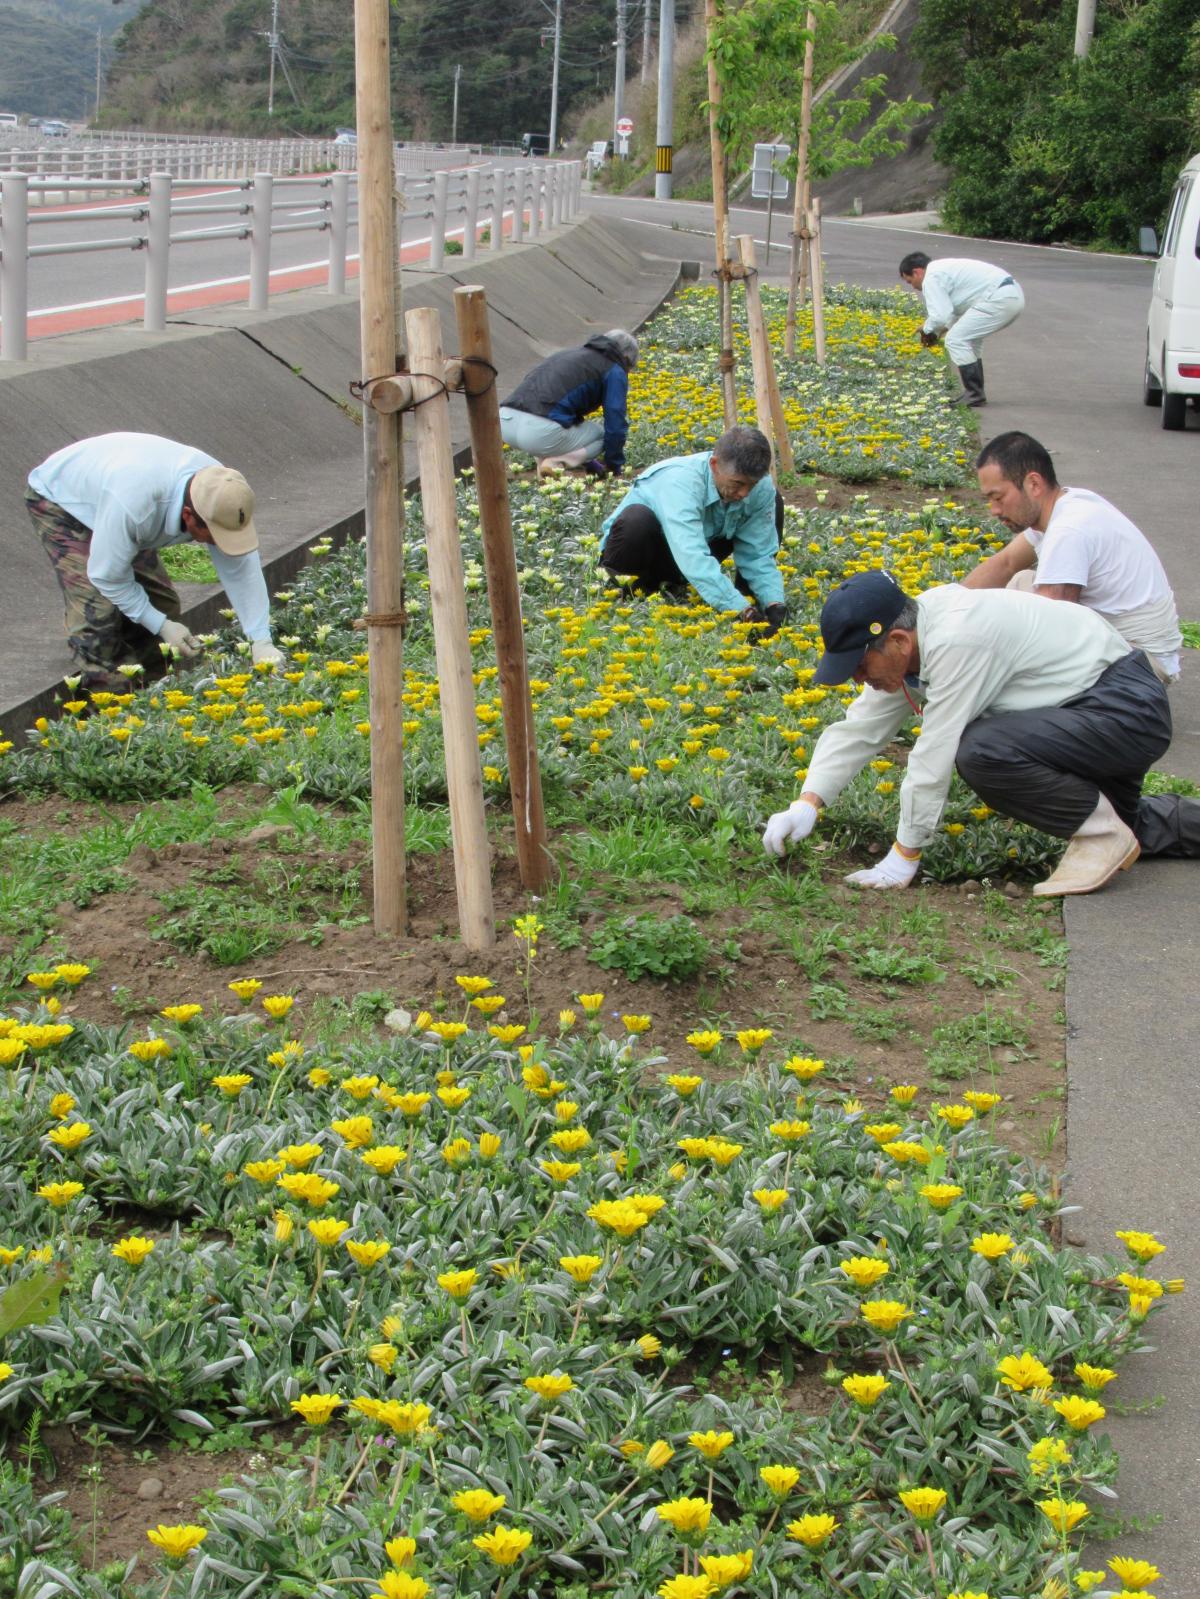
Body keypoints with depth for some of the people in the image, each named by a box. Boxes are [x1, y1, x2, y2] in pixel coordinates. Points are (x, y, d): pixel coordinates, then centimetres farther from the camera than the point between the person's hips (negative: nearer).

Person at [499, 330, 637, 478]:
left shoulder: (569, 355, 34)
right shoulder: (614, 372, 11)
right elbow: (616, 424, 5)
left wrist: (588, 462, 48)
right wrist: (614, 467, 22)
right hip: (540, 431, -8)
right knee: (602, 435, 17)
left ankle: (544, 458, 13)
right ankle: (554, 463, -5)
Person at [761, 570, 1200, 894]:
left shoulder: (955, 642, -28)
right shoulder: (906, 637, 0)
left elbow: (934, 758, -25)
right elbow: (860, 729, 5)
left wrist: (904, 856, -16)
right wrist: (806, 805, -7)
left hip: (1129, 708, -10)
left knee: (982, 752, -28)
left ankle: (1103, 833, -11)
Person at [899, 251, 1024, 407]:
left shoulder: (931, 278, -5)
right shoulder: (943, 267, 26)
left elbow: (940, 316, -12)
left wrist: (927, 330, 8)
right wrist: (942, 330, 26)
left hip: (999, 299, -10)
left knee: (956, 340, -4)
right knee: (970, 339, 24)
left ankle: (974, 395, -3)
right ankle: (974, 393, 23)